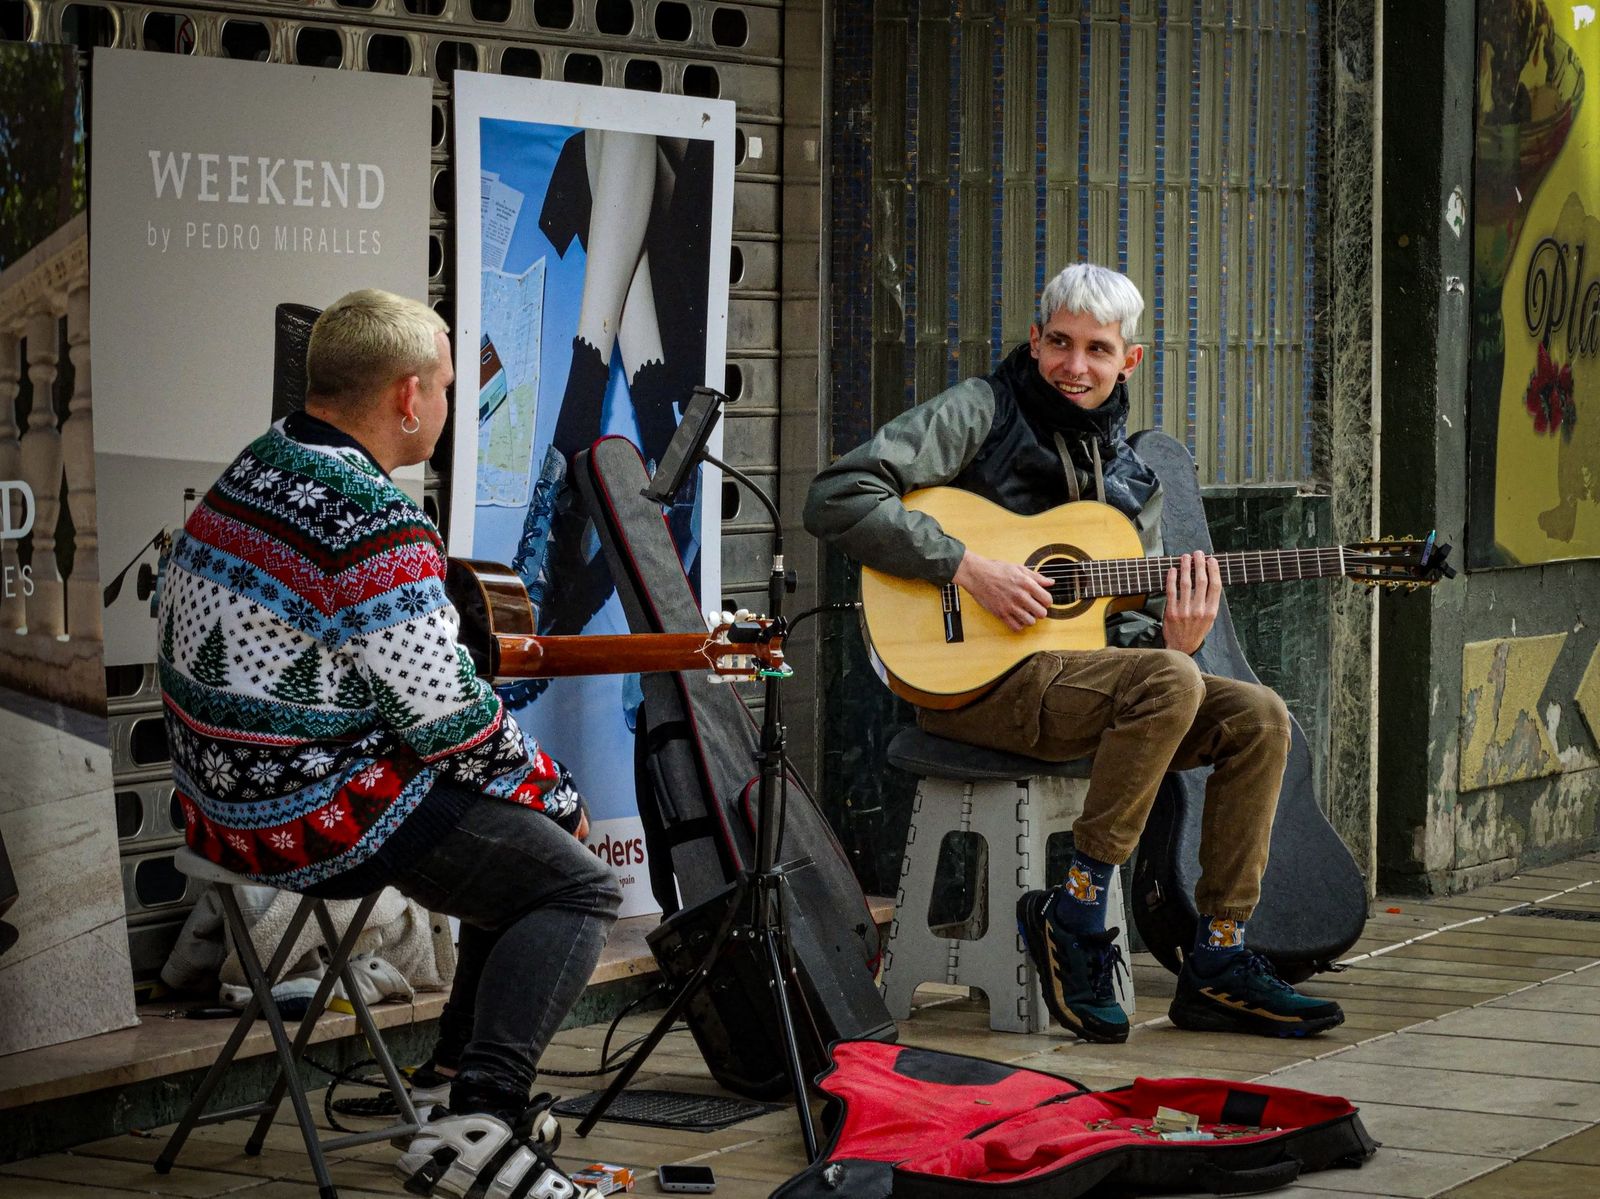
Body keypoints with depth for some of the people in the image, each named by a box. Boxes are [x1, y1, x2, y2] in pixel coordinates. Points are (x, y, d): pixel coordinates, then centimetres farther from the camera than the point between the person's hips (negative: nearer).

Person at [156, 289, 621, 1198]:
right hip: (316, 820, -10)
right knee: (578, 886, -7)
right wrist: (556, 793, -2)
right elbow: (452, 724, -18)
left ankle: (464, 1068, 26)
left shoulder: (248, 474, 7)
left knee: (522, 840, 24)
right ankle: (477, 1125, -17)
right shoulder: (377, 529, -23)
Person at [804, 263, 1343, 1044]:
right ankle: (1072, 916, -20)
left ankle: (1215, 966, -7)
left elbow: (1131, 624, 18)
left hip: (1082, 672, 7)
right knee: (1170, 685, -30)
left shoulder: (1132, 480, 18)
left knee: (1258, 718, -9)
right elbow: (837, 498, -14)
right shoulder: (980, 414, -2)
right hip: (970, 680, -7)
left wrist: (1173, 637, -7)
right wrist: (968, 568, -19)